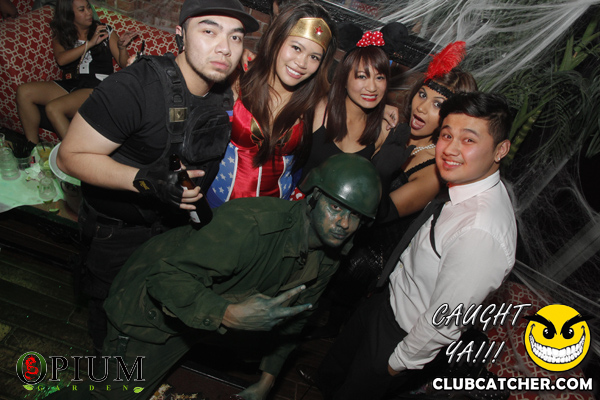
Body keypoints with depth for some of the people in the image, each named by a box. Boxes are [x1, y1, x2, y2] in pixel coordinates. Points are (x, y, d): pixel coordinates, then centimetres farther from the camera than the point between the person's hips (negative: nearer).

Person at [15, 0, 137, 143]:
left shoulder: (106, 32, 13)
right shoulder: (60, 37, 16)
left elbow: (124, 64, 7)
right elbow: (61, 59, -6)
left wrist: (122, 47, -15)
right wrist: (90, 43, -12)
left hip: (98, 85, -4)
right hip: (70, 84, 5)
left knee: (53, 108, -29)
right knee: (24, 91, -15)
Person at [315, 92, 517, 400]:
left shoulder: (481, 232, -38)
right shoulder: (465, 185, -9)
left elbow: (444, 322, -29)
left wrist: (399, 362, -14)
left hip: (400, 337, -7)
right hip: (386, 301, 7)